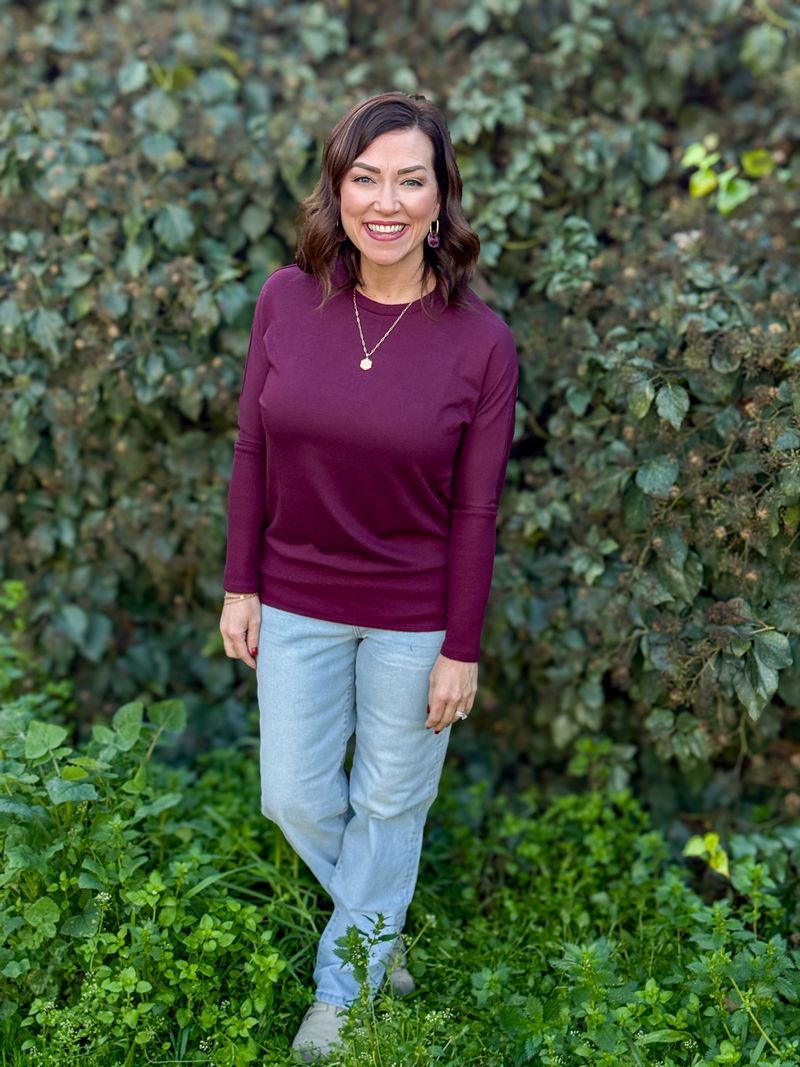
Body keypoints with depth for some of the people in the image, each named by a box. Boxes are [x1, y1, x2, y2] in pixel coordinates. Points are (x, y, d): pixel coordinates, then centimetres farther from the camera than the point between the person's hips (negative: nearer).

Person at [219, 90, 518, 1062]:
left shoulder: (481, 343, -16)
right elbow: (252, 453, -1)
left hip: (414, 617, -2)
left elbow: (475, 511, -10)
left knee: (390, 801, 15)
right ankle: (378, 924, 46)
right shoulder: (287, 299, -9)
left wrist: (460, 650, -7)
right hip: (295, 601, 3)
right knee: (294, 796, 15)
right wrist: (239, 586, 2)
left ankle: (344, 986, 40)